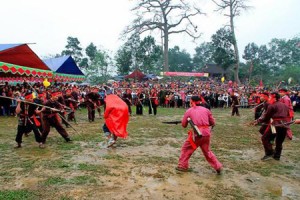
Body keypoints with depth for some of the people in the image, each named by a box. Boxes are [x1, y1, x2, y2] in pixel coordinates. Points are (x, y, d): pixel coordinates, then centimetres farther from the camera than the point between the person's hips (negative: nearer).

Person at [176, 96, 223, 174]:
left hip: (196, 133, -4)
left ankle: (182, 166, 17)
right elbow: (213, 123, 14)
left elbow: (183, 125, 10)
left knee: (186, 149, 14)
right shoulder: (206, 110, 13)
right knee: (207, 151, 22)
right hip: (206, 133, 4)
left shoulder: (189, 111, 6)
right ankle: (218, 167, 22)